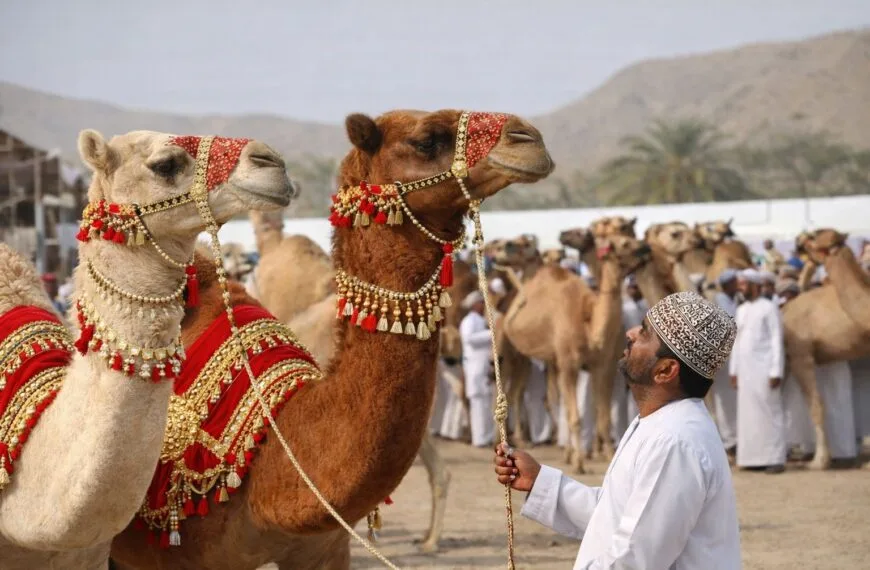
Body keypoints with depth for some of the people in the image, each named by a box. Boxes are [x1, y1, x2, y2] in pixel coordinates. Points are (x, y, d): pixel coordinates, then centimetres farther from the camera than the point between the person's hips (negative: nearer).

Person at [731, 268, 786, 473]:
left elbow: (777, 341, -8)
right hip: (745, 369, 7)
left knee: (770, 412, -6)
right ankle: (756, 457, 7)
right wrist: (734, 370, 14)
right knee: (749, 414, 4)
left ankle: (776, 459, -6)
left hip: (764, 368, -7)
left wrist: (776, 371, -14)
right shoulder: (741, 310, 16)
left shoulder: (769, 308, -4)